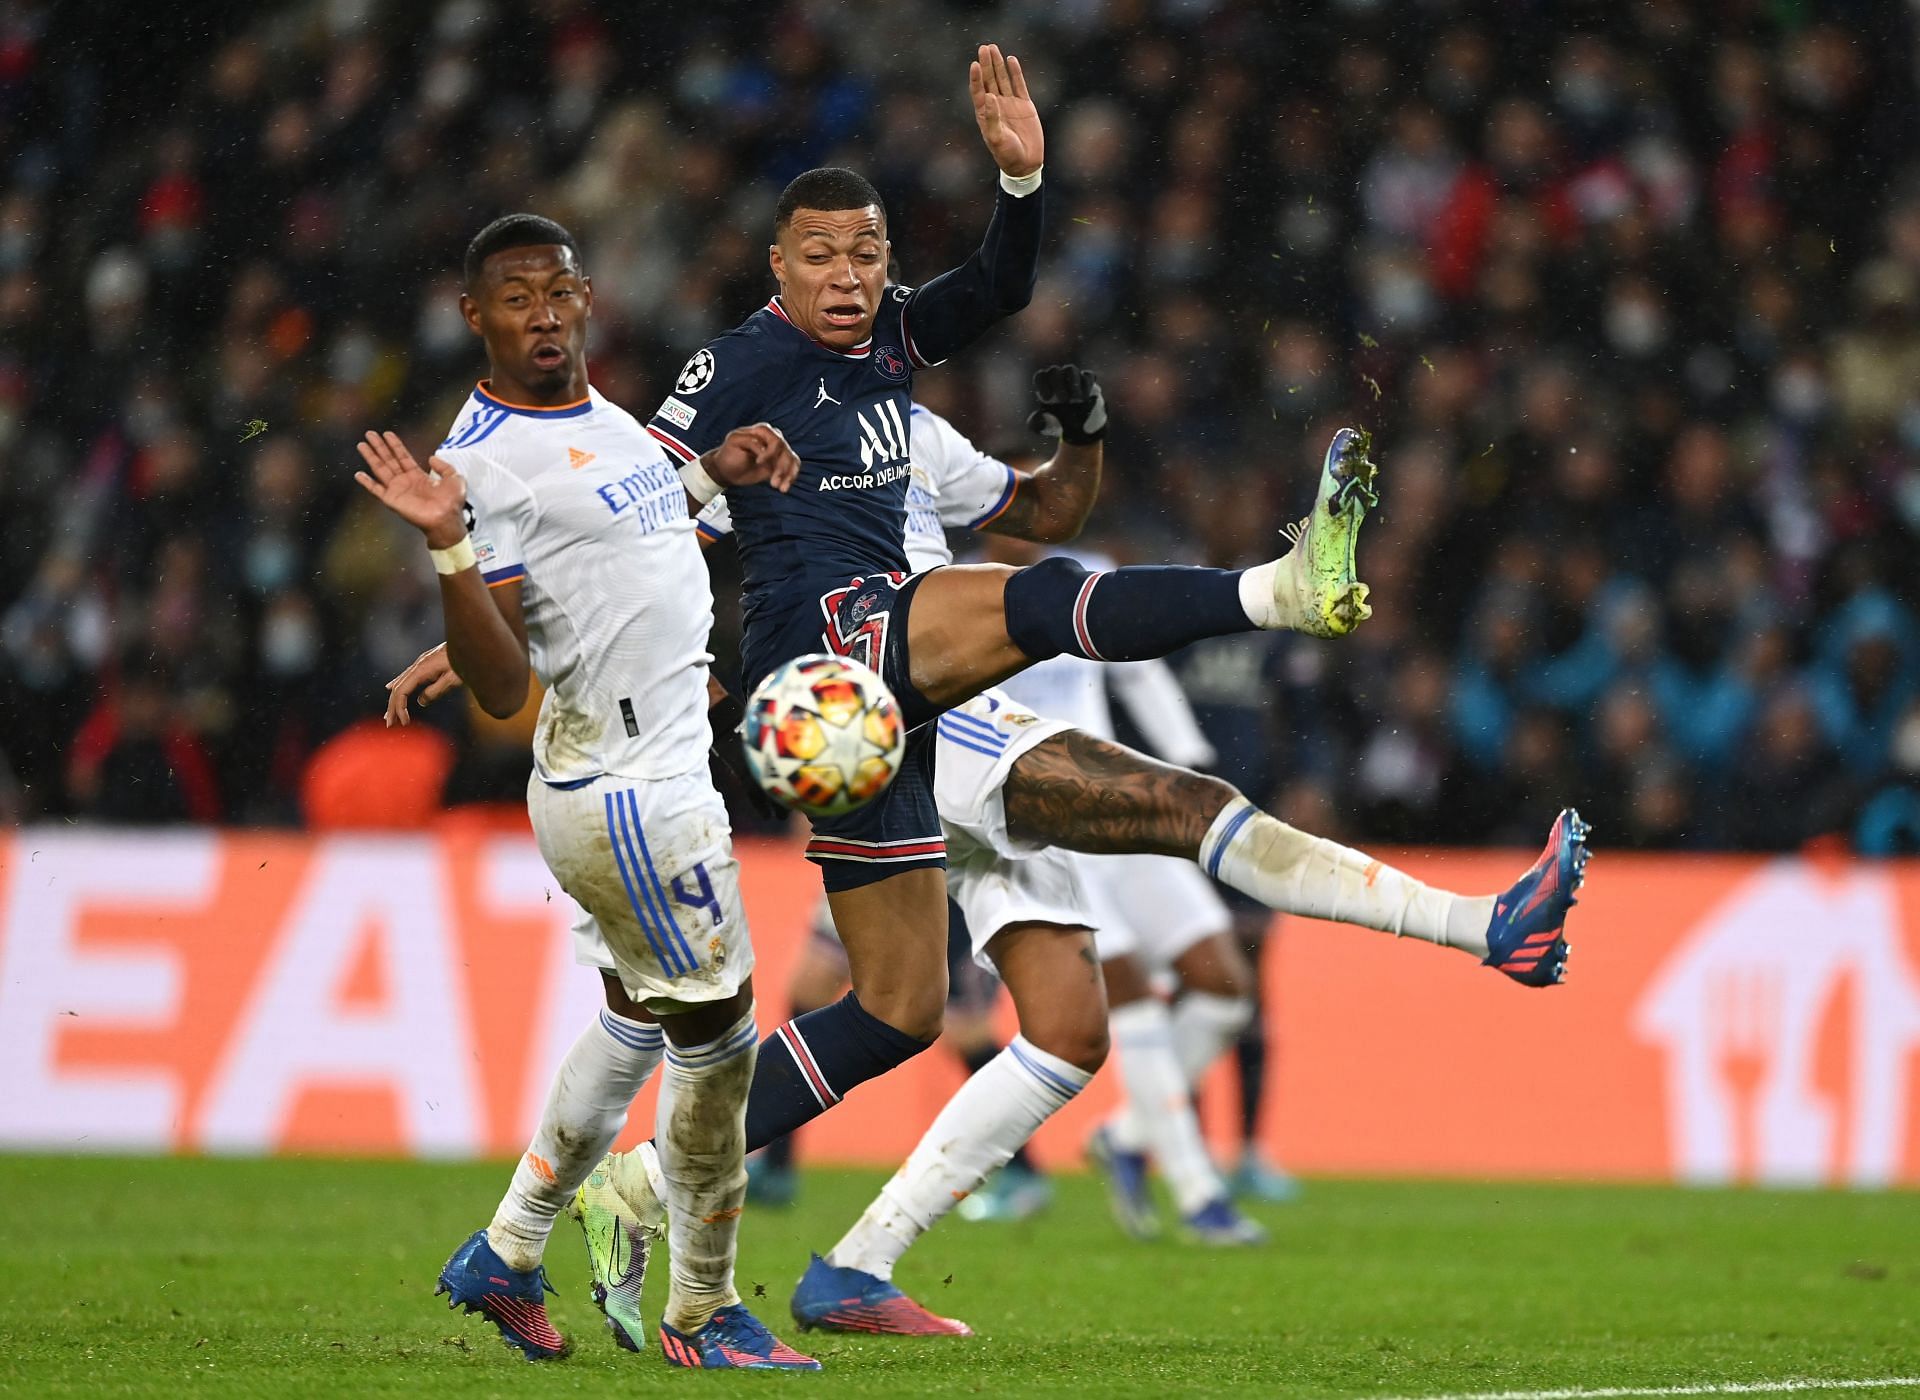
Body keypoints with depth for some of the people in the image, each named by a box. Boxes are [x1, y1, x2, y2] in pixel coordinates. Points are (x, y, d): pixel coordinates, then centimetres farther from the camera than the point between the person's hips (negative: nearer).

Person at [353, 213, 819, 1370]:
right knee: (718, 1032, -2)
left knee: (640, 1017, 20)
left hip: (661, 765, 10)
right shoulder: (484, 458, -17)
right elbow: (500, 687, -20)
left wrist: (710, 475, 18)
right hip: (630, 790, -10)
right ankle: (703, 1315, 11)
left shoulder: (596, 409, 10)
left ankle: (506, 1259, 31)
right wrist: (450, 546, -33)